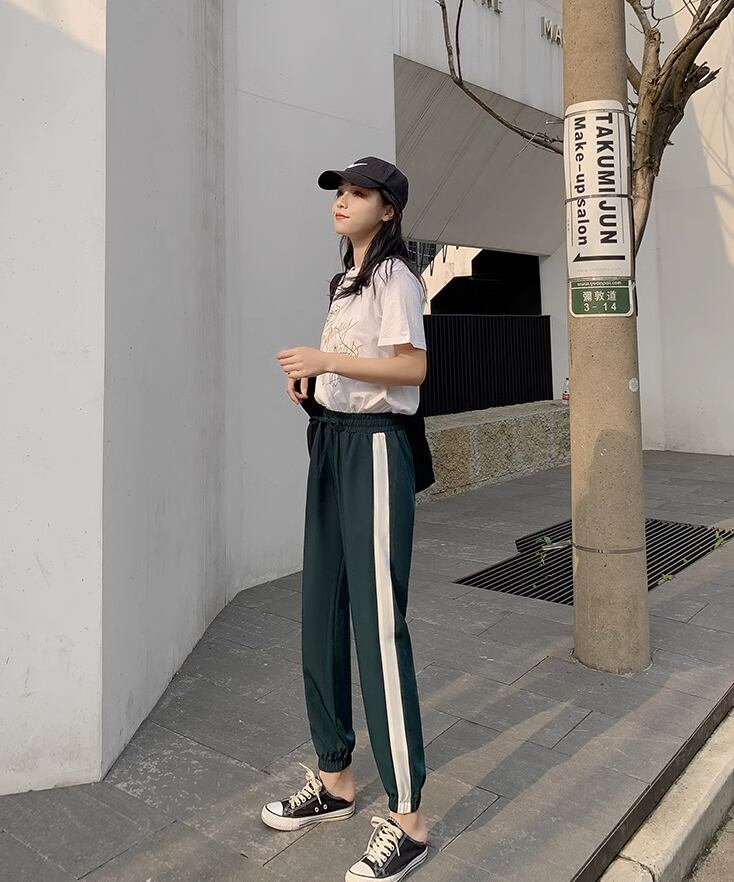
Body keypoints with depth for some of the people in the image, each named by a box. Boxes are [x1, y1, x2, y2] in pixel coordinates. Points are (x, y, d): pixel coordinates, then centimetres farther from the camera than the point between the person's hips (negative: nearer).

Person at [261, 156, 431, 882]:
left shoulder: (394, 275, -5)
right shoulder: (348, 278, 23)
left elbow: (412, 366, -17)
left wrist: (326, 359, -22)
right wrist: (307, 377, 8)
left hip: (373, 447, -9)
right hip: (330, 442, 9)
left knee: (378, 623, -10)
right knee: (321, 616, 11)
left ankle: (406, 819, 1)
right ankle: (334, 779, 25)